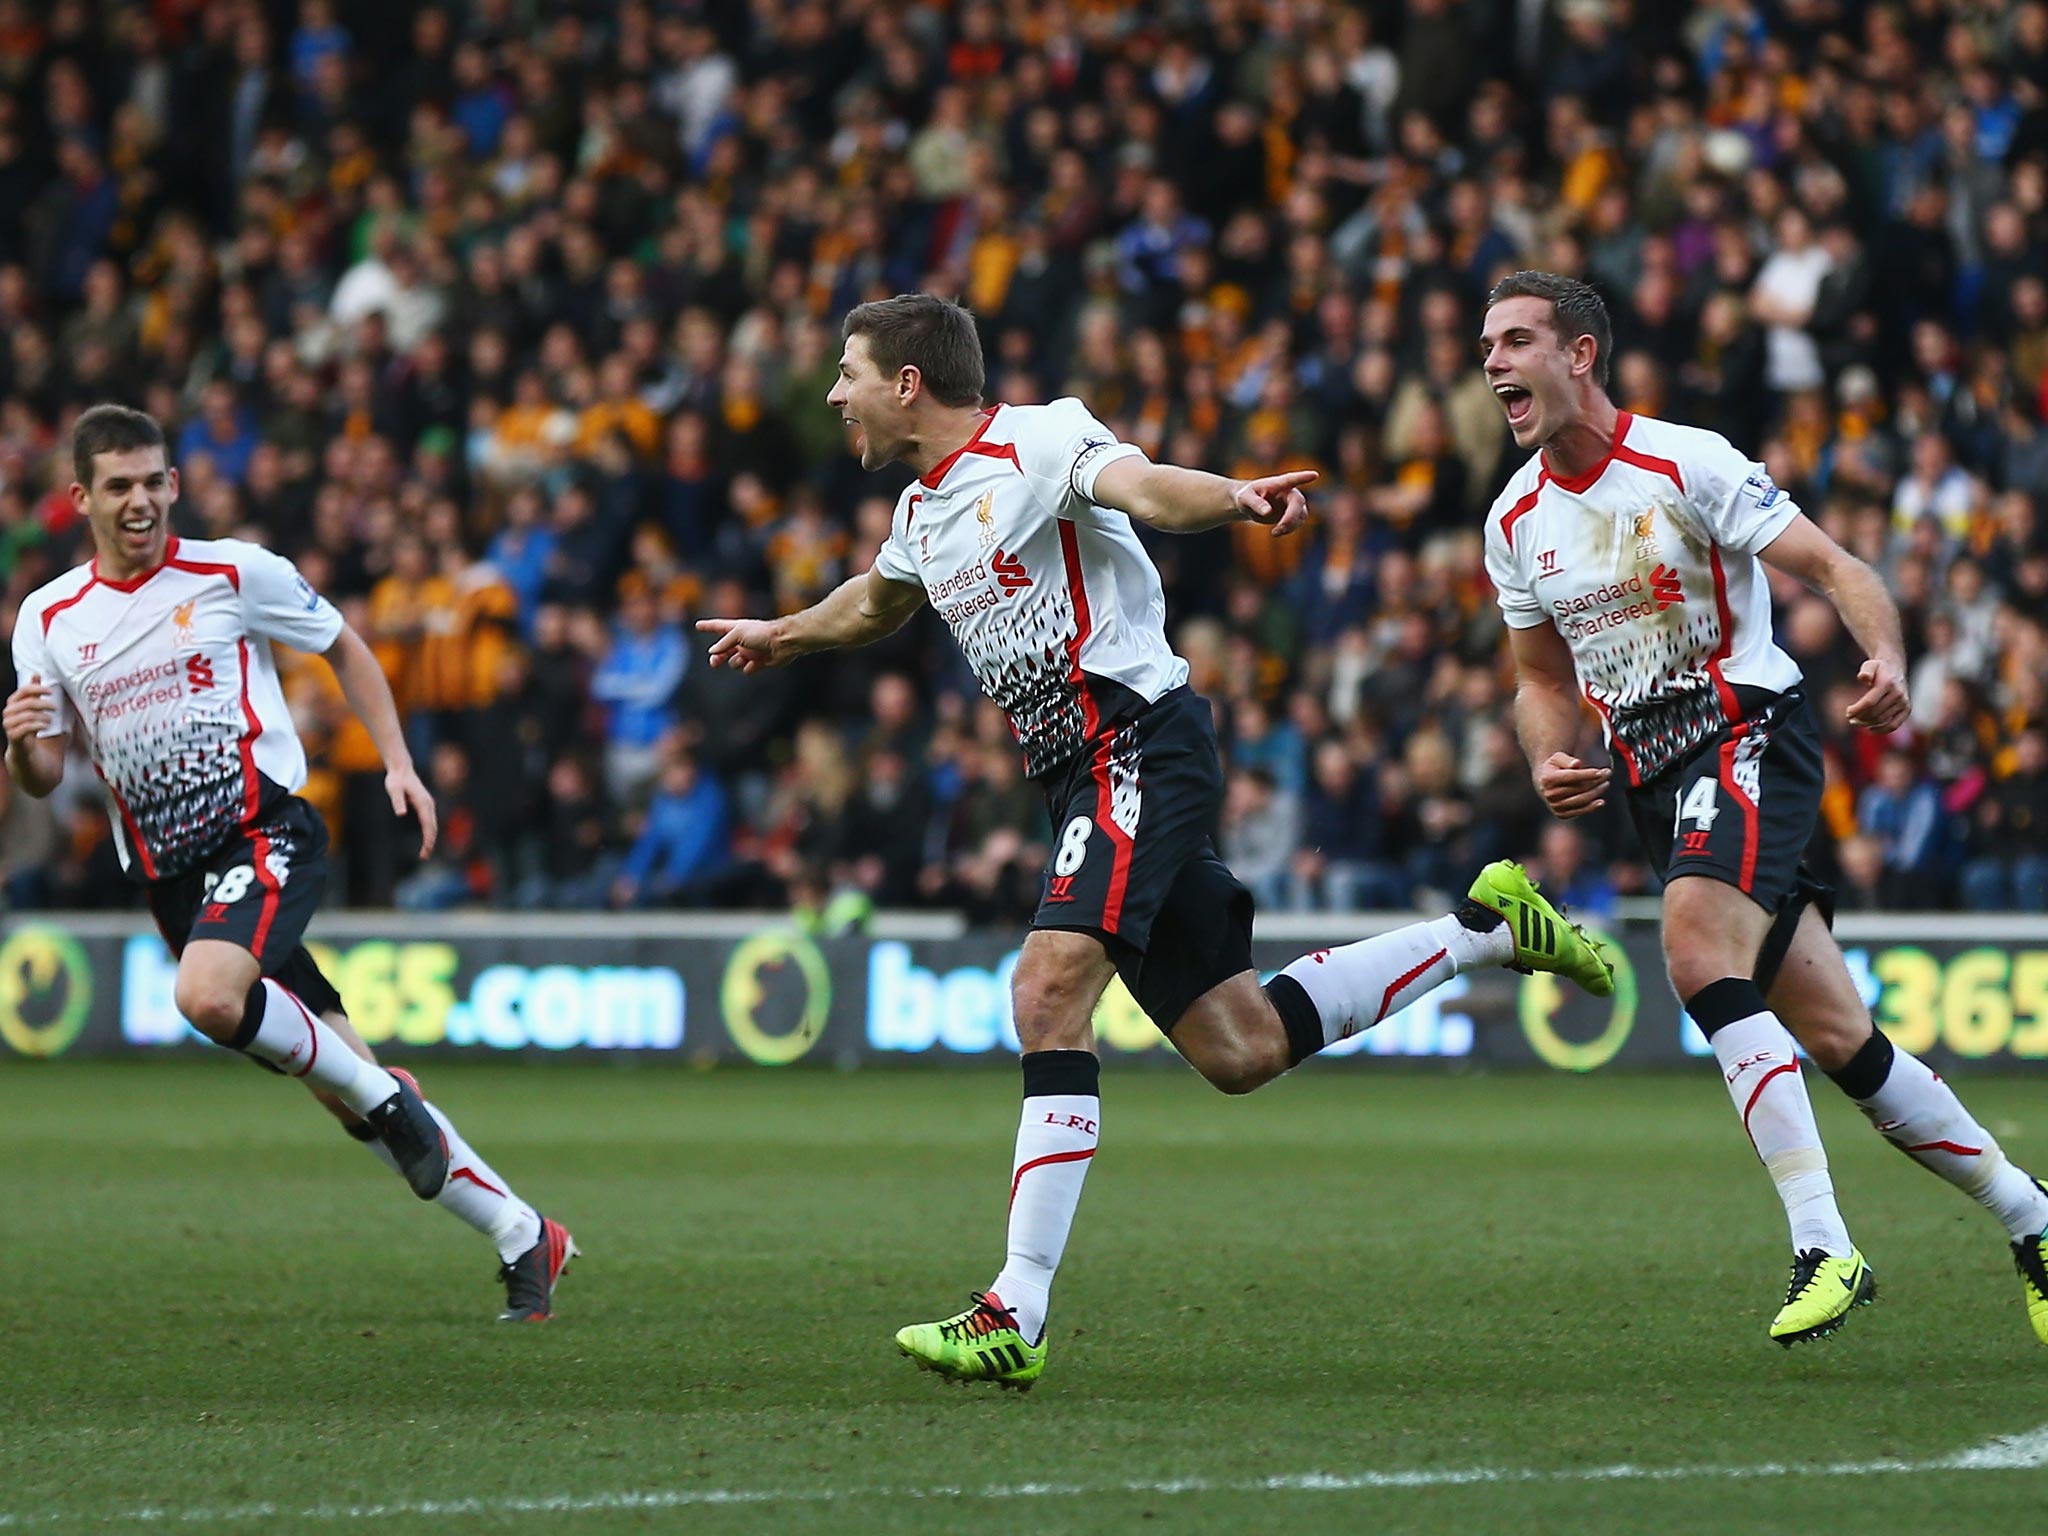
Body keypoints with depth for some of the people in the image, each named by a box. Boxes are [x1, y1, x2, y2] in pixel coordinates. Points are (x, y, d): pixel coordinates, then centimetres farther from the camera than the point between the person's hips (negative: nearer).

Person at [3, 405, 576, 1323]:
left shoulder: (233, 573, -2)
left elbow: (343, 649, 12)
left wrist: (397, 762, 2)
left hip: (263, 829, -4)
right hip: (168, 872, 4)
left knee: (207, 995, -35)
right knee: (352, 1096, 3)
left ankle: (382, 1096, -12)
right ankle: (521, 1236, 13)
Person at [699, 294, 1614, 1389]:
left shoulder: (1038, 440, -8)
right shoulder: (922, 511, 18)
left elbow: (1142, 488, -29)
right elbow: (878, 602, 42)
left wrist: (1236, 498, -49)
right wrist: (783, 634, 56)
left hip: (1137, 744, -9)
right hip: (1077, 776, 9)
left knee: (1048, 991, -23)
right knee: (1239, 1049, 7)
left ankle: (1017, 1314, -27)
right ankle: (1485, 928, 26)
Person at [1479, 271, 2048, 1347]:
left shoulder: (1686, 464, -11)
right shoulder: (1515, 521, 8)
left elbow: (1833, 568, -13)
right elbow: (1543, 675, 20)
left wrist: (1887, 662, -32)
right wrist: (1550, 762, -2)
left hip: (1749, 726, -6)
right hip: (1647, 770, 6)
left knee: (1696, 948, -31)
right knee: (1839, 1038, 4)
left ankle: (1823, 1247, -32)